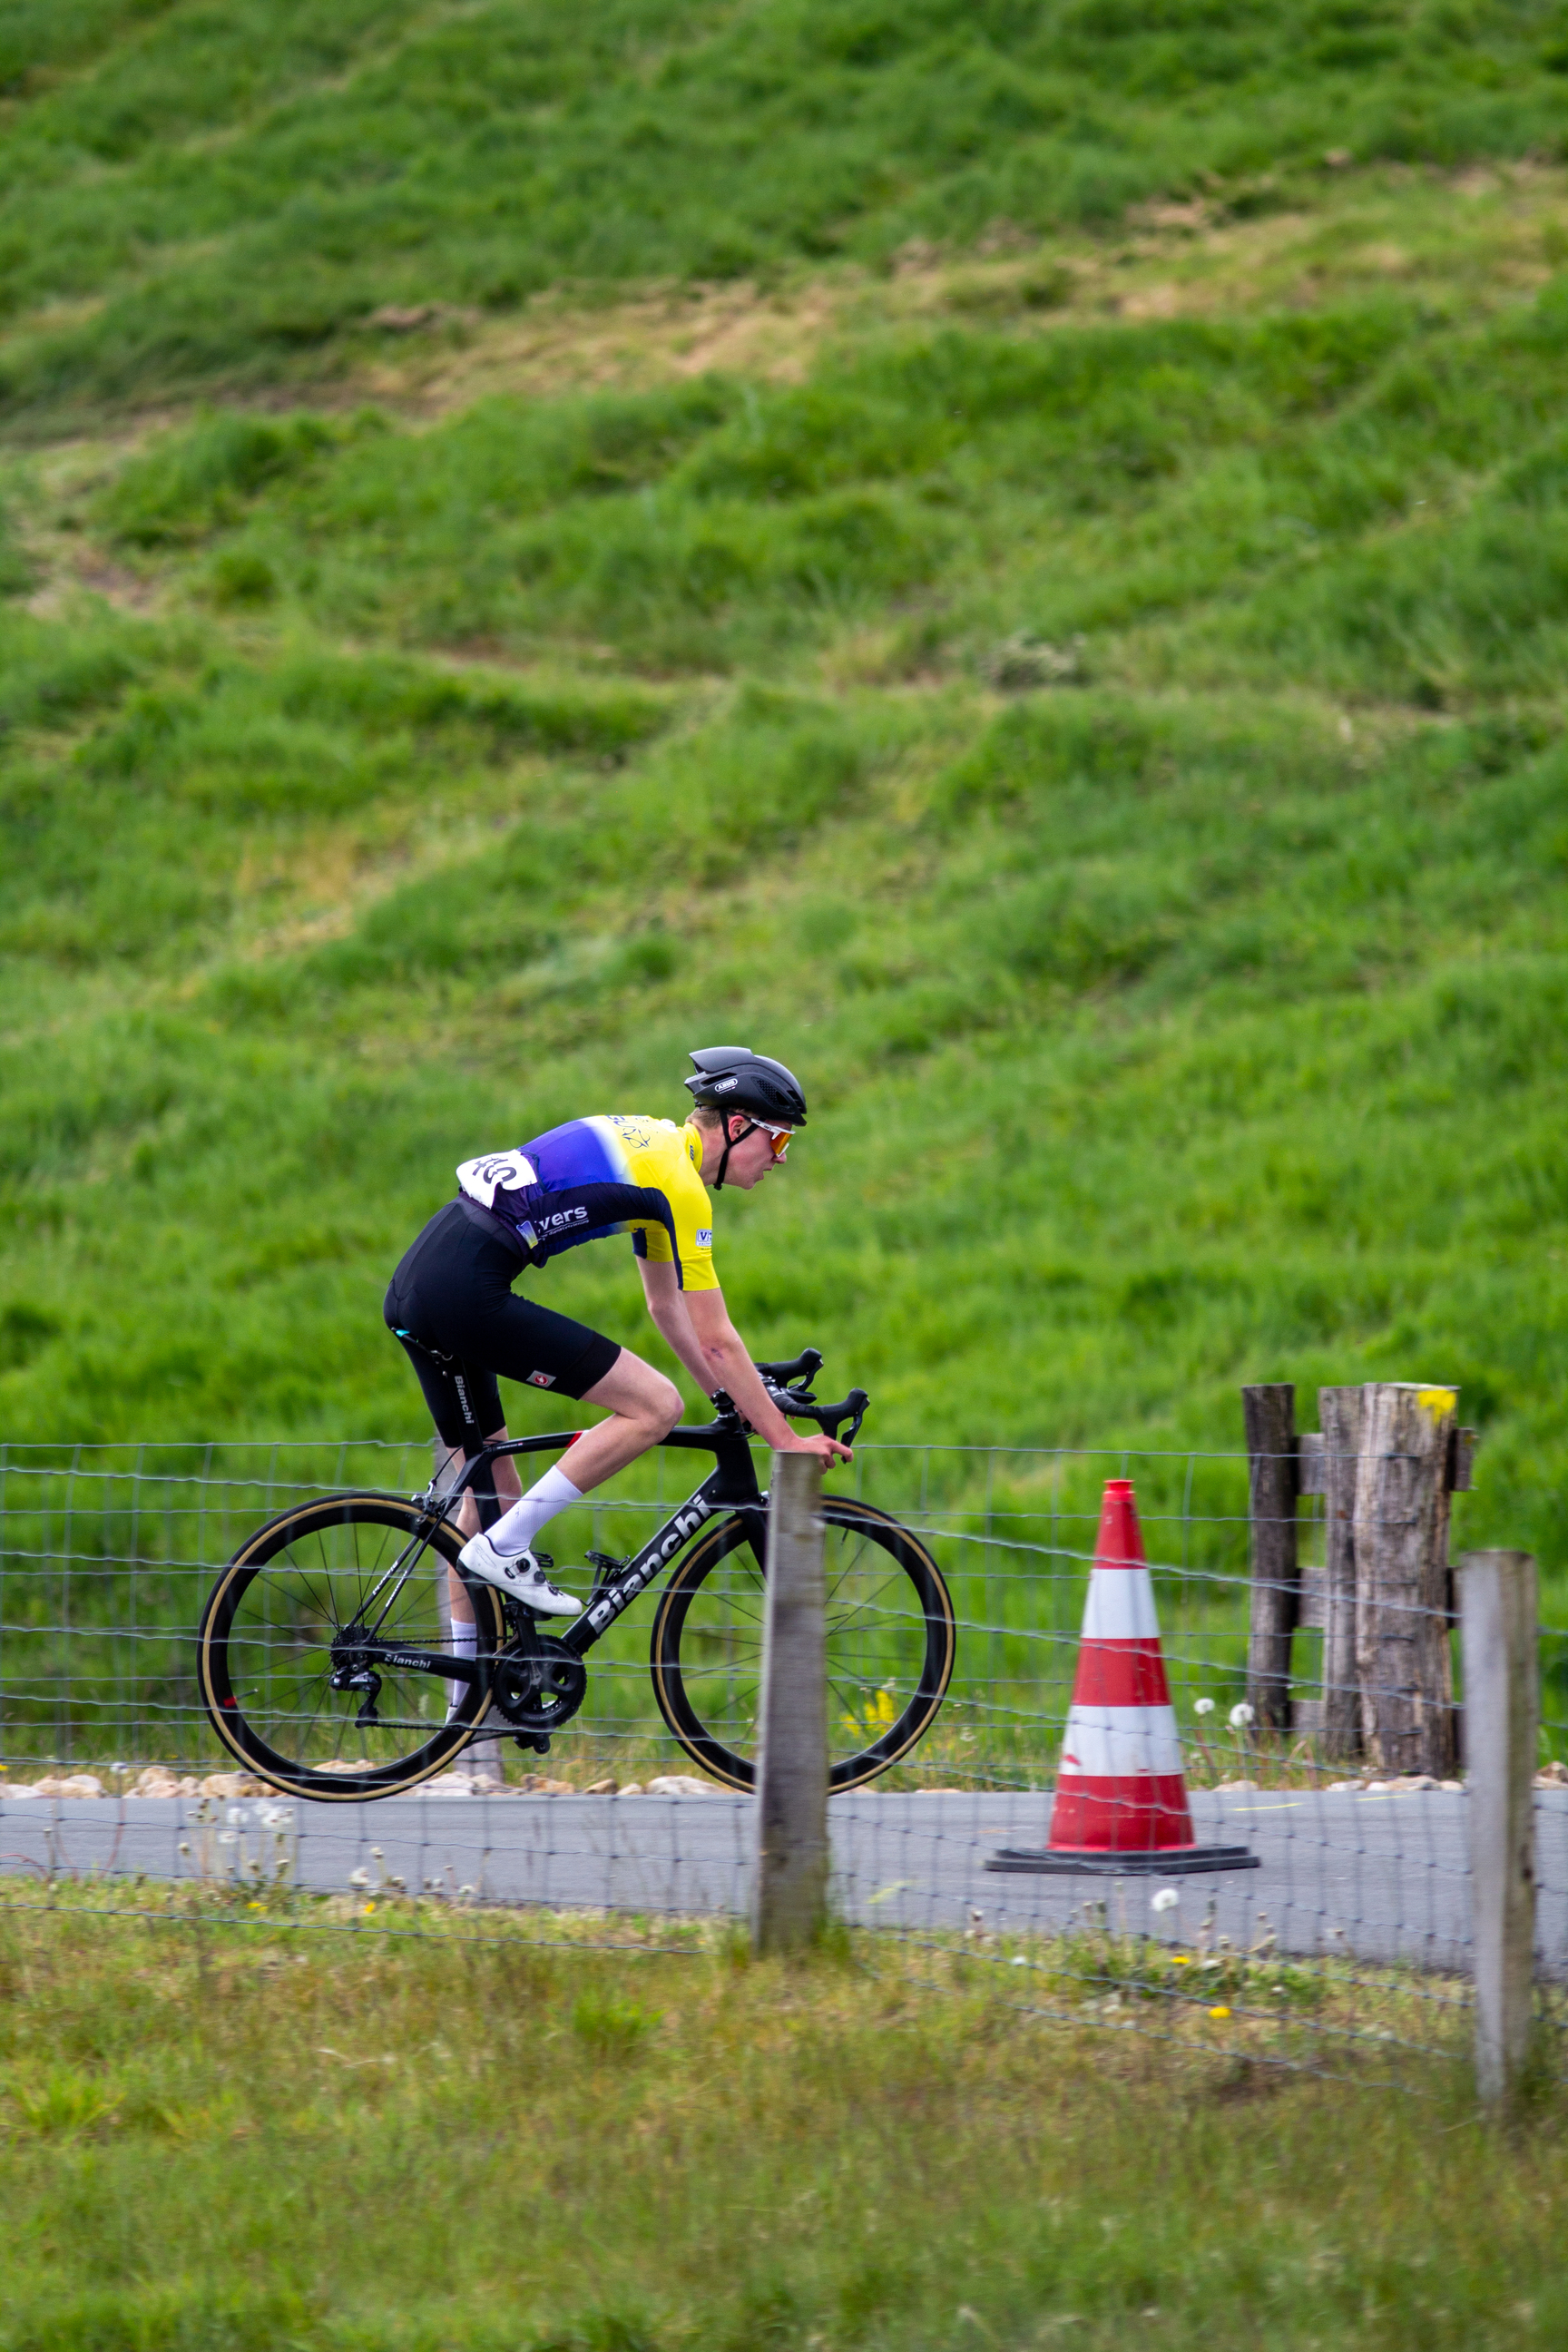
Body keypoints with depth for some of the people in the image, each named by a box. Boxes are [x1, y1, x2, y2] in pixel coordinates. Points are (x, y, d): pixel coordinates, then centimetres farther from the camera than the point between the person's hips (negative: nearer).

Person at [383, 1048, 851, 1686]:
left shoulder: (655, 1146, 22)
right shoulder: (680, 1184, -8)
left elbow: (668, 1307, 30)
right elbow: (716, 1341, -7)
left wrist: (735, 1401, 31)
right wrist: (785, 1440, -1)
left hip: (414, 1285, 10)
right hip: (467, 1291, -10)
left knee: (492, 1492, 18)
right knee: (655, 1406, -9)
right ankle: (506, 1548, -6)